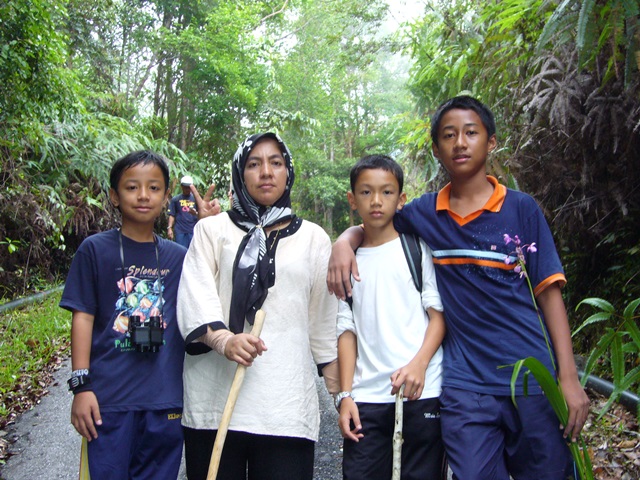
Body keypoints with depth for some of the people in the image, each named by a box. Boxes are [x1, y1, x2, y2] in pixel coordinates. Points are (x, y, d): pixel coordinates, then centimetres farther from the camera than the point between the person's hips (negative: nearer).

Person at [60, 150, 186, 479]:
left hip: (165, 400, 3)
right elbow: (83, 317, -2)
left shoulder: (177, 256, 7)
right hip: (109, 398, -3)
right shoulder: (96, 249, -2)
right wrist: (81, 384, -7)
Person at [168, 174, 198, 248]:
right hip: (180, 231, 0)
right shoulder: (175, 199, 7)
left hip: (193, 230, 1)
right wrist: (169, 228, -6)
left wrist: (195, 213, -17)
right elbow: (172, 215, 5)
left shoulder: (196, 199, 8)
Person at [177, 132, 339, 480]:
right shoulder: (212, 229, 10)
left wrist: (341, 391, 12)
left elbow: (323, 320, 15)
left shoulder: (313, 238, 14)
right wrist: (223, 340, -23)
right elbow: (194, 296, -4)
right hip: (214, 399, 0)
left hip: (286, 403, 1)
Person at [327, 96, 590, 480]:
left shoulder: (522, 209, 1)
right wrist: (344, 242, -4)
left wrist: (569, 378, -6)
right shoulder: (425, 213, 5)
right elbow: (369, 226, 21)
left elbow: (549, 291, 0)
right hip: (465, 385, 1)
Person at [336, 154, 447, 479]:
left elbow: (439, 313, 1)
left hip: (421, 391, -2)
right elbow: (347, 330, 10)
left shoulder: (418, 247, 5)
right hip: (366, 398, 2)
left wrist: (418, 364, -15)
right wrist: (345, 394, 2)